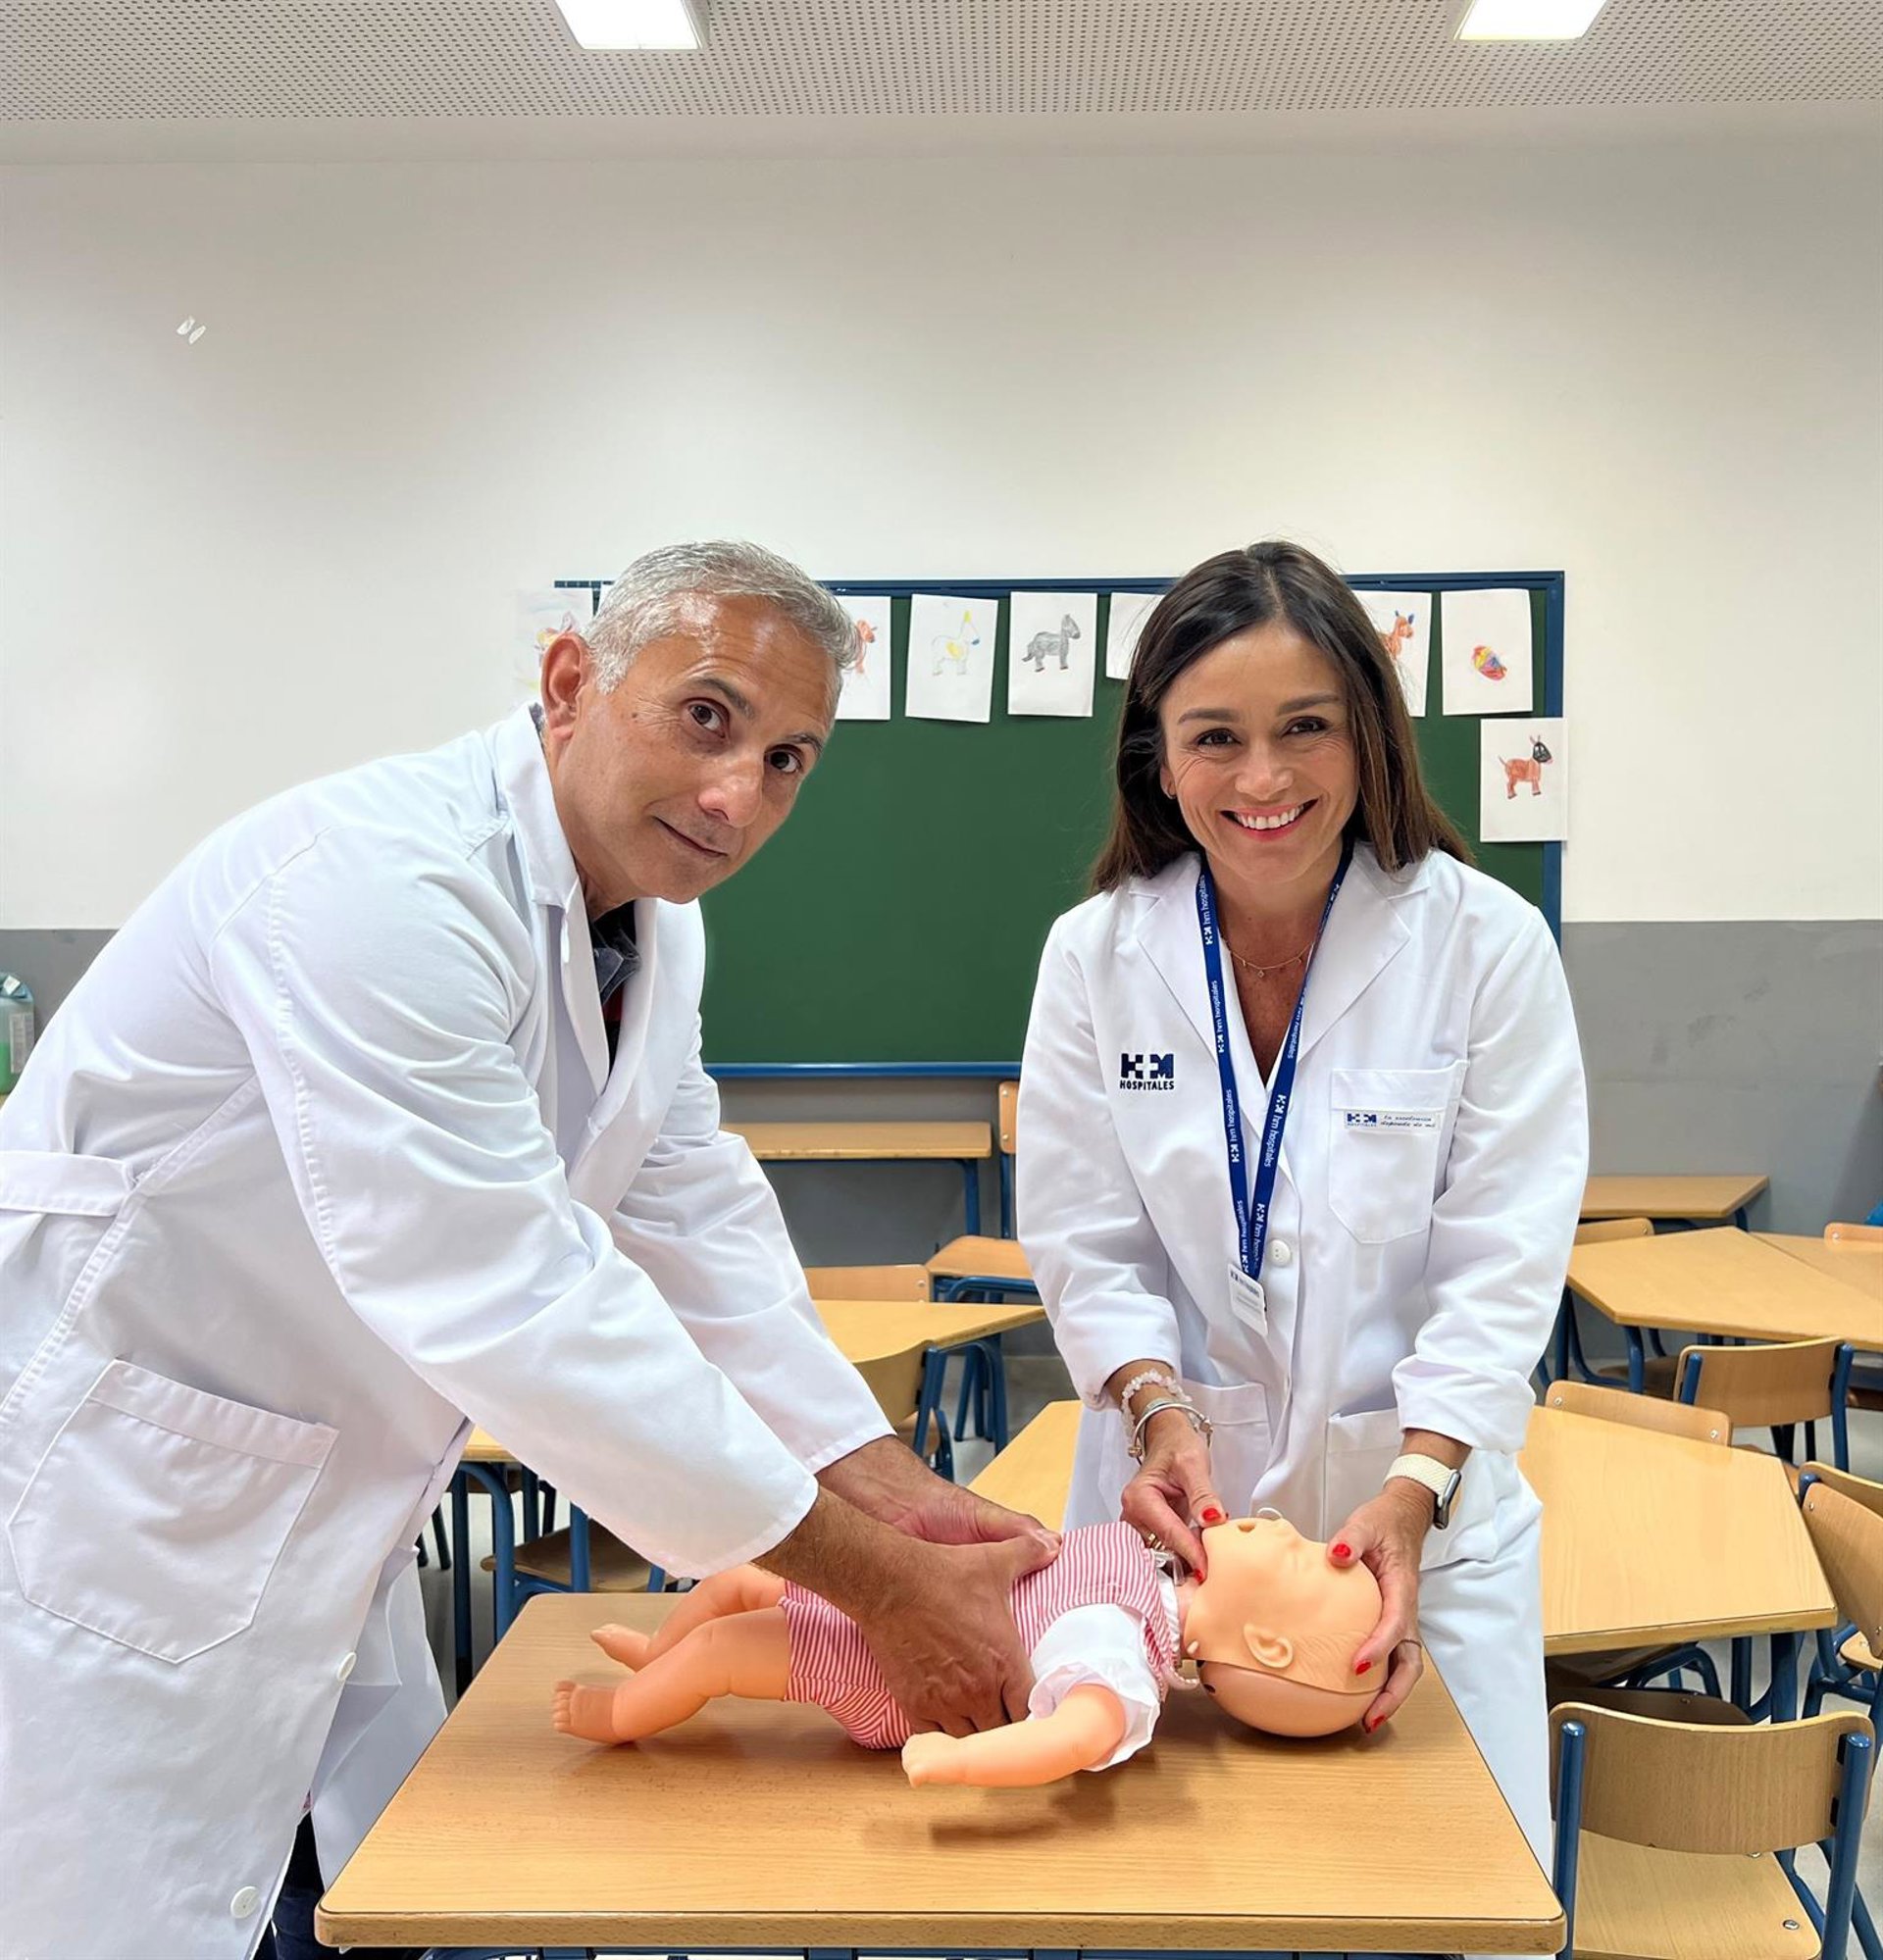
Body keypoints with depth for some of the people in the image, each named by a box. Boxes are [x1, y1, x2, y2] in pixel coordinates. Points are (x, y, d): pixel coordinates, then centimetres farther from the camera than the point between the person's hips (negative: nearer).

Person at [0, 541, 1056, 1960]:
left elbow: (697, 1229, 5)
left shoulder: (651, 913, 1)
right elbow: (499, 1297, -33)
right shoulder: (383, 879, -29)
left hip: (313, 1535, 9)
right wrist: (874, 1581, -28)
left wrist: (894, 1493, -5)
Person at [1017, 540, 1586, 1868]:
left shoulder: (1487, 945, -11)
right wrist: (1159, 1410, -19)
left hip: (1416, 1500, -1)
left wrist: (1416, 1487, -22)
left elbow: (1502, 1263, -11)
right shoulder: (1098, 952, -5)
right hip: (1180, 1493, 1)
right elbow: (1086, 1240, -2)